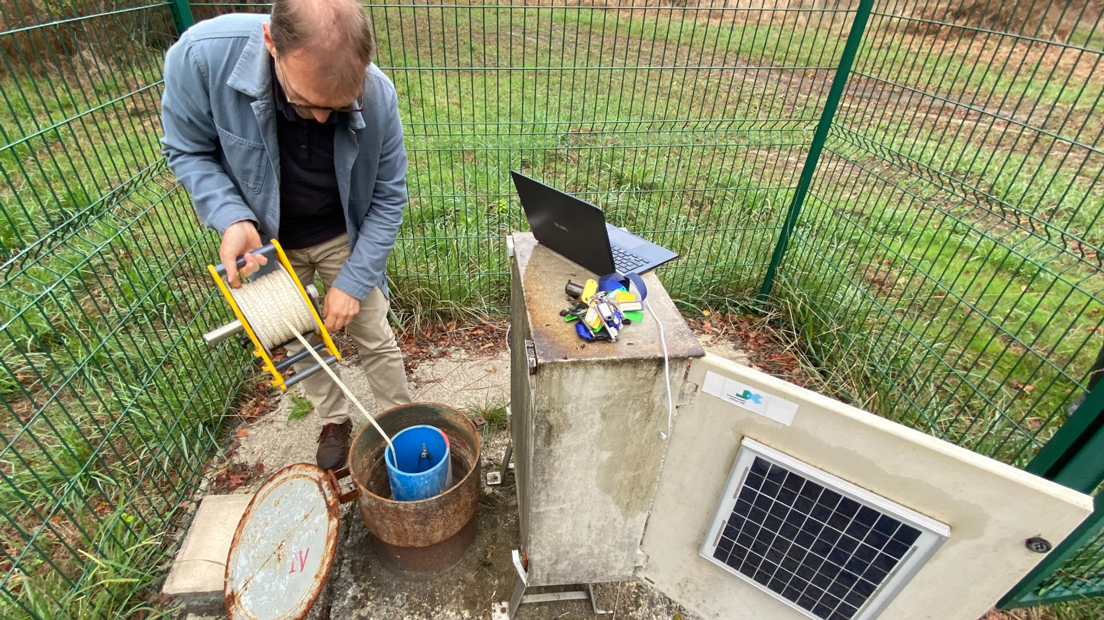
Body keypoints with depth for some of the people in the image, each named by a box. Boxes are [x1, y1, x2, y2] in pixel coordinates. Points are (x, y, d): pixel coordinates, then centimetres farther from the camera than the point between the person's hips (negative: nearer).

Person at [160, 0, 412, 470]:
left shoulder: (377, 96, -27)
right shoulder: (201, 56, -29)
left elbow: (388, 197, -16)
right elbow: (188, 150, -11)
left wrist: (354, 282, -18)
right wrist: (231, 218, -29)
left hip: (343, 239, -1)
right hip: (265, 244, 1)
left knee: (374, 337, 7)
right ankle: (333, 421, 41)